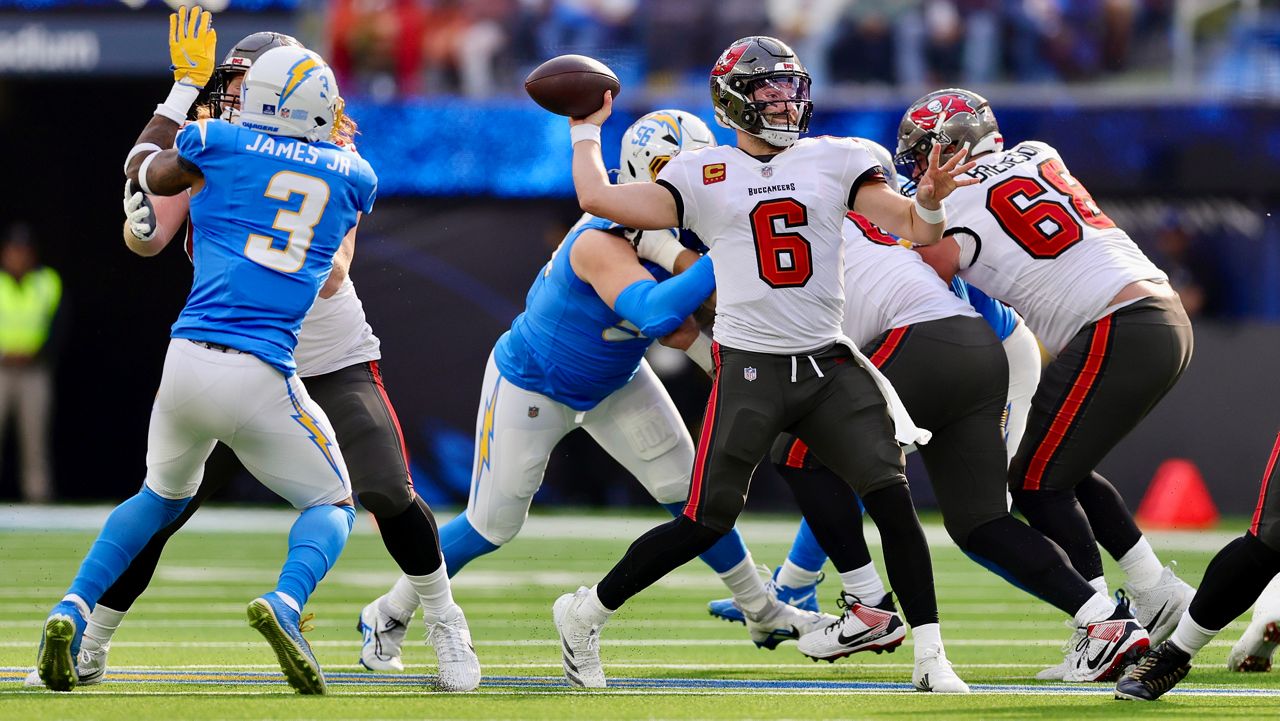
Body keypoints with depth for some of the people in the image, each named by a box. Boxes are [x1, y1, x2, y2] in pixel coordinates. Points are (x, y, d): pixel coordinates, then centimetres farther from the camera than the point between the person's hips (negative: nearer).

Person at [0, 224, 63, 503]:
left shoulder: (48, 282, 7)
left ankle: (37, 491, 2)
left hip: (35, 369, 1)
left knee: (35, 436, -1)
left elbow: (57, 324, 6)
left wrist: (34, 355, -8)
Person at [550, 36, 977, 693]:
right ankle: (586, 613, 15)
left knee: (892, 498, -11)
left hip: (829, 366, 2)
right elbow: (597, 199, 0)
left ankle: (930, 659, -7)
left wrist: (929, 201, -18)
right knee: (706, 522, -3)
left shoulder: (834, 160, 9)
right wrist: (587, 129, 14)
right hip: (749, 369, -2)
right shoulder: (702, 175, 4)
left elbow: (914, 229, 4)